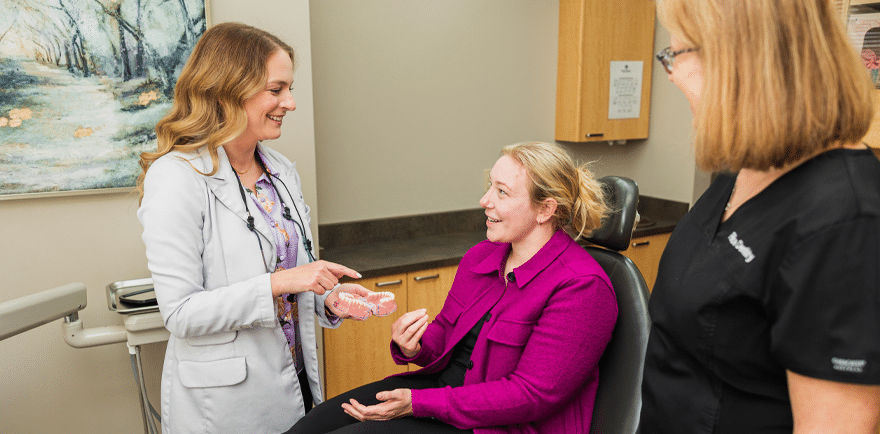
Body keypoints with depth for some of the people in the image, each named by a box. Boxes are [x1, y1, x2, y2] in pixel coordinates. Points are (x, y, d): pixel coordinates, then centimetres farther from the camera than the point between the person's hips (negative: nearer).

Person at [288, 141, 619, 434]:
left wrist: (418, 403, -21)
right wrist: (412, 348, -11)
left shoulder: (582, 287, -18)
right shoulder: (479, 256, 5)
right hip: (440, 385, 7)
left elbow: (531, 395, -20)